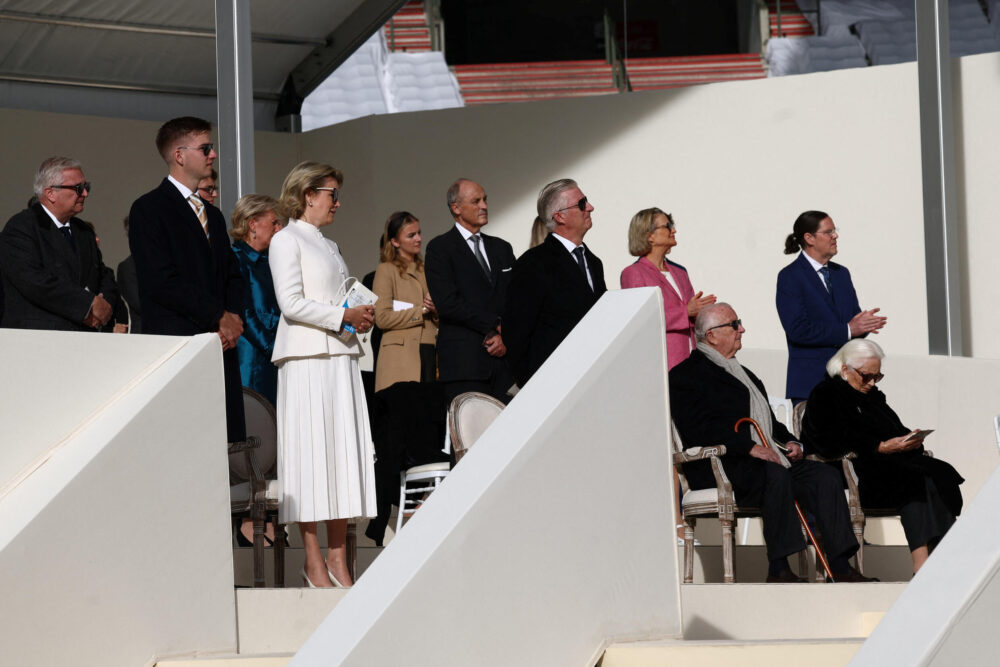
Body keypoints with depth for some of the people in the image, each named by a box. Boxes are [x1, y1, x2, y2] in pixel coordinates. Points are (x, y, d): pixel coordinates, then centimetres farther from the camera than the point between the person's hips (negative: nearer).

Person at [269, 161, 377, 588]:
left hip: (340, 357, 8)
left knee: (342, 449, 3)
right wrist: (342, 316, -12)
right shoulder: (286, 241, -2)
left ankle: (337, 558, 3)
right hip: (306, 358, -8)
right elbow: (292, 303, -11)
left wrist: (360, 316, 6)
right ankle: (313, 562, -8)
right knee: (311, 451, -8)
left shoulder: (328, 246, 23)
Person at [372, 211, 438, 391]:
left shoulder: (425, 270, 19)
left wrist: (436, 309, 0)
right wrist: (421, 311, -6)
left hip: (429, 355, 5)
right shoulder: (386, 270, 2)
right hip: (401, 355, -5)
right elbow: (382, 318, -8)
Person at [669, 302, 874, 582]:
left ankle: (840, 566, -17)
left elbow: (770, 423, 33)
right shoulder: (687, 375, 0)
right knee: (776, 475, -35)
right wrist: (750, 447, -21)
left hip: (771, 459, 9)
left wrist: (790, 442, 10)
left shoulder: (743, 373, 30)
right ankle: (778, 569, -31)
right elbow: (698, 428, -15)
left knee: (825, 476, -11)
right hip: (721, 466, -9)